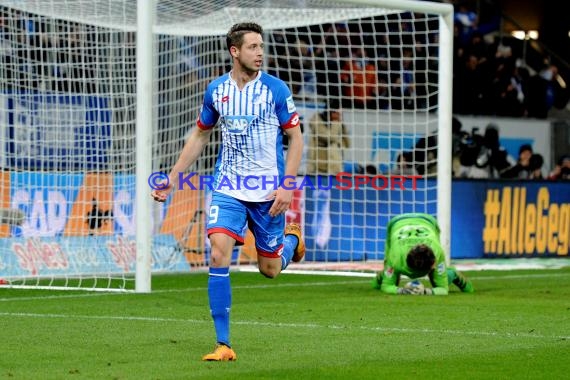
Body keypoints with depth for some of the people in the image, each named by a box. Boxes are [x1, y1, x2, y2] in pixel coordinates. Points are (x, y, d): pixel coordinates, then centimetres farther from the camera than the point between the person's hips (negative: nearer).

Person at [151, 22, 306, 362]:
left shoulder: (276, 89, -8)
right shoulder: (216, 90, 1)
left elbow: (295, 138, -2)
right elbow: (200, 135, 15)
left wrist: (287, 186, -12)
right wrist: (173, 178, 11)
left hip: (268, 193, -2)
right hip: (228, 189, 2)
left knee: (270, 268, 6)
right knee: (219, 254, -17)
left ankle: (292, 239, 44)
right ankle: (223, 344, -12)